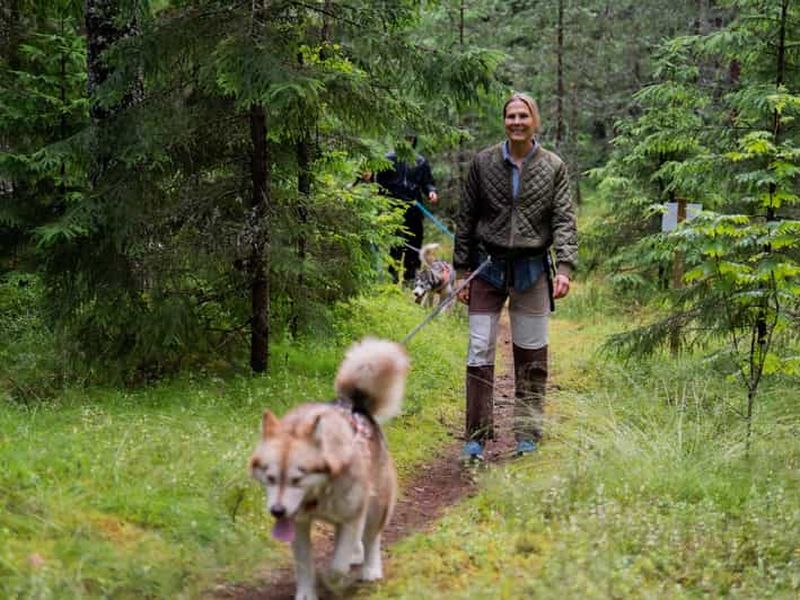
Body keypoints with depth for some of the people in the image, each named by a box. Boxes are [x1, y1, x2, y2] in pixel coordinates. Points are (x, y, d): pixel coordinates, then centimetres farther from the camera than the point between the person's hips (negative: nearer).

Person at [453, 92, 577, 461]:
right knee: (480, 351, -4)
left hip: (532, 270, 0)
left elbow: (564, 221, -1)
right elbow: (465, 219, 7)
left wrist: (565, 267, -14)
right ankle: (476, 437, 1)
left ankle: (528, 437, 14)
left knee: (532, 355, 5)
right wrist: (462, 271, 4)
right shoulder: (483, 163, 3)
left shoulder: (554, 167, 2)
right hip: (488, 268, 0)